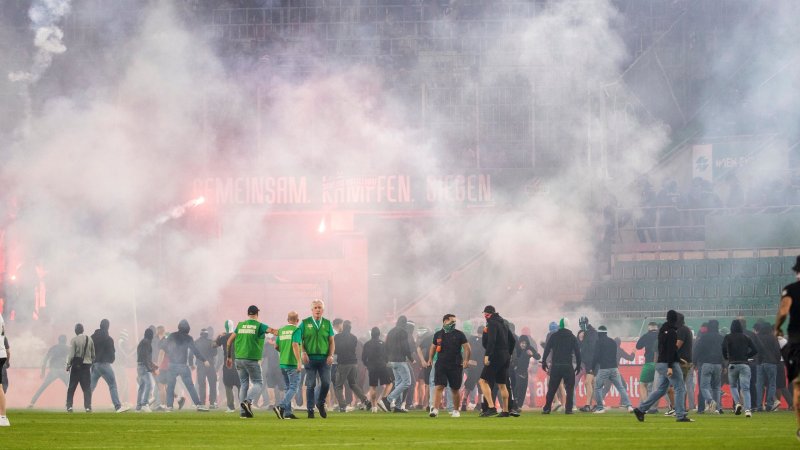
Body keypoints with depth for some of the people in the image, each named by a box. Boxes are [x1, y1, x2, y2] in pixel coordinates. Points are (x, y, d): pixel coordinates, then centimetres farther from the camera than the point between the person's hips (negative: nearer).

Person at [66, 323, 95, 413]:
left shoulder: (74, 340, -9)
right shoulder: (89, 339, 3)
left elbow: (71, 354, -12)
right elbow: (93, 355, 9)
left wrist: (68, 365, -3)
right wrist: (91, 362, 21)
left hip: (76, 366, -3)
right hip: (87, 365, 3)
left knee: (71, 388, 7)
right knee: (87, 388, 5)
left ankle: (69, 406, 4)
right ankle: (88, 406, -3)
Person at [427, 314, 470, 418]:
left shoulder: (459, 334, 2)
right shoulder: (438, 335, 10)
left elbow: (466, 347, 0)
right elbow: (433, 347, 22)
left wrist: (466, 360, -12)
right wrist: (430, 359, 11)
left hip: (455, 365, -1)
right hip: (441, 365, 1)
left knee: (455, 389, 6)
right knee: (439, 387, -12)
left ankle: (456, 411, 19)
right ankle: (435, 409, -17)